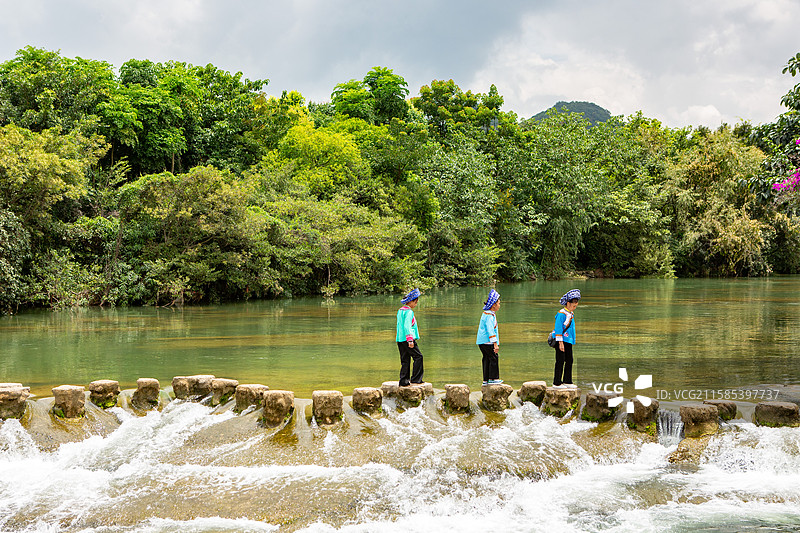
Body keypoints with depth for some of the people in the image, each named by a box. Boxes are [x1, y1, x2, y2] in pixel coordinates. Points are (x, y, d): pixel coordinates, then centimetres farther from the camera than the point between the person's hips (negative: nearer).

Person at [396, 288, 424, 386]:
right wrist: (410, 340, -24)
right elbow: (407, 326, -20)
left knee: (405, 360, 10)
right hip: (407, 339, -9)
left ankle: (404, 381, 7)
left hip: (400, 339, 9)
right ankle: (416, 378, -3)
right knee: (418, 356, -2)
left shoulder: (400, 310, 16)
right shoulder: (409, 312, -12)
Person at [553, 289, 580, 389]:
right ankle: (557, 383, 2)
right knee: (560, 361, -4)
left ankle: (567, 381, 20)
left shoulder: (571, 314, 12)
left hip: (568, 341, 9)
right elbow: (558, 329, -17)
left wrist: (572, 340, 22)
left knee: (569, 361, 11)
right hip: (561, 340, -9)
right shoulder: (561, 314, -16)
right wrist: (560, 343, -20)